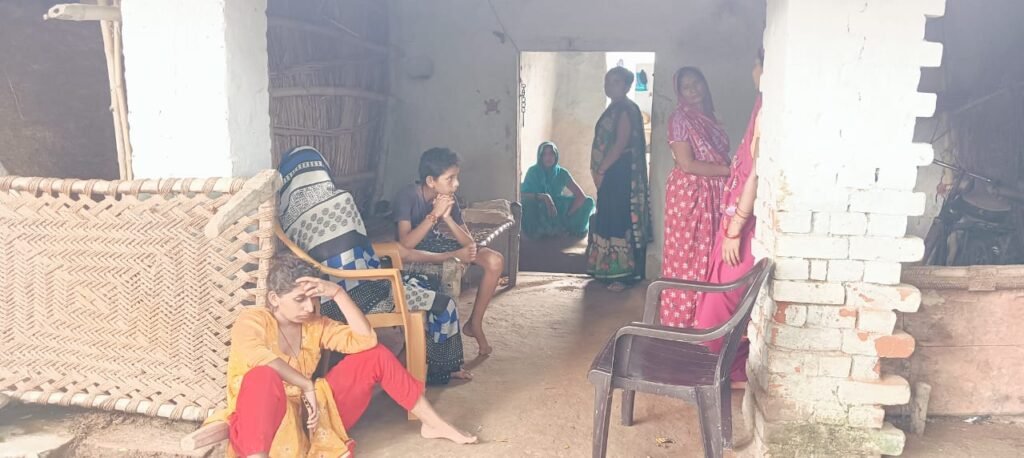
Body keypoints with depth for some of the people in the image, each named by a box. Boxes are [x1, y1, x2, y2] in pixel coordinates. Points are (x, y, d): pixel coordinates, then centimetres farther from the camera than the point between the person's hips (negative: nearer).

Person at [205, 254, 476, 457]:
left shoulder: (316, 325, 5)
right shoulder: (251, 320, -10)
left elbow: (365, 340, -7)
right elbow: (255, 356, -33)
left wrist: (337, 293, -14)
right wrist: (307, 385, -28)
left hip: (312, 414, 6)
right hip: (262, 423, -6)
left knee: (375, 356, 0)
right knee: (264, 376, -40)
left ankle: (433, 424, 8)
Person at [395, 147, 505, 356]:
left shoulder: (448, 199, -11)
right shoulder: (407, 196, -25)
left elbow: (470, 243, -14)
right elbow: (406, 244, -35)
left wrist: (447, 217, -29)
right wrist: (434, 214, -36)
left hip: (436, 243, 6)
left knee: (495, 260, -12)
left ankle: (474, 323, -2)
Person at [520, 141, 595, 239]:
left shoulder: (562, 173, -6)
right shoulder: (533, 172, -10)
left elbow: (581, 196, -11)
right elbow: (522, 195, -22)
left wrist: (567, 215, -20)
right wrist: (544, 197, -37)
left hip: (558, 211, 2)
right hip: (537, 214, -2)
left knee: (588, 202, -14)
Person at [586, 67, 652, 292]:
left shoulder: (626, 110, -12)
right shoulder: (613, 109, 18)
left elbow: (621, 144, -20)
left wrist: (600, 170, -17)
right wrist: (599, 171, 13)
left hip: (621, 174, -10)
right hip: (611, 174, 10)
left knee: (621, 221, -9)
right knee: (609, 220, 13)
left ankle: (625, 275, -5)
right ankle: (612, 271, 21)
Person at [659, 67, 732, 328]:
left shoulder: (709, 119, 16)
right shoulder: (680, 118, -7)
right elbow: (687, 164, -16)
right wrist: (729, 170, -15)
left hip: (712, 195, 7)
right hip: (688, 192, -7)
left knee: (706, 258, 8)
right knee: (686, 257, -3)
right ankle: (680, 322, 5)